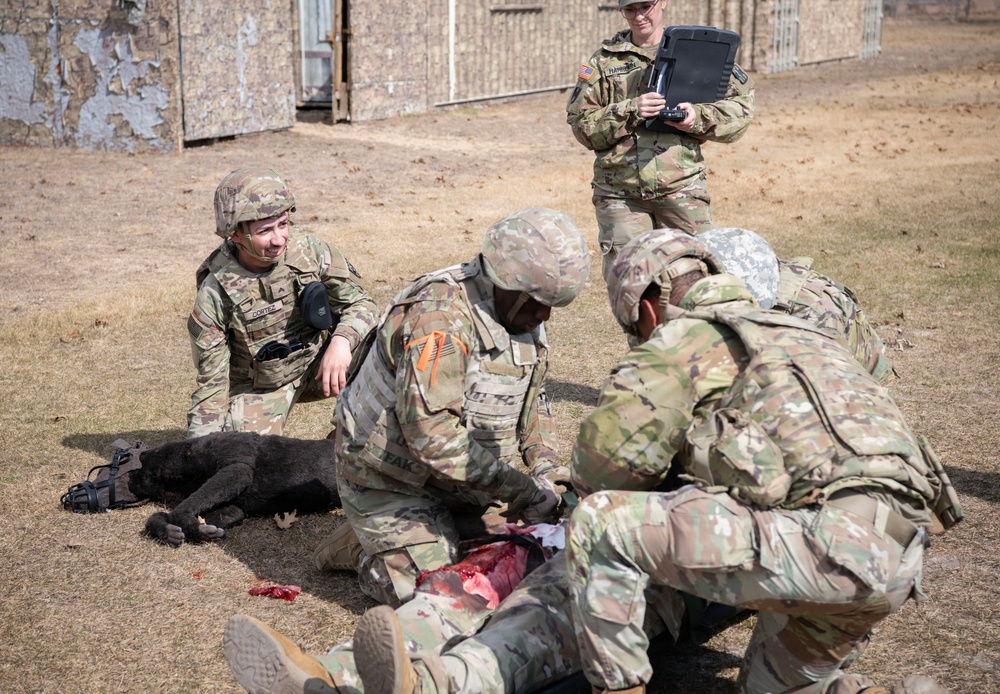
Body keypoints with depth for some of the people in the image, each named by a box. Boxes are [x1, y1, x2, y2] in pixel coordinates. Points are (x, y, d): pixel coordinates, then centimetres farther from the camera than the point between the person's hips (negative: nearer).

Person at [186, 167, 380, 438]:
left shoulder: (308, 249, -16)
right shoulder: (216, 293, -20)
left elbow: (360, 303, -7)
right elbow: (211, 381, -13)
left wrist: (341, 339, -29)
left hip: (318, 363, 2)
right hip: (259, 385, -2)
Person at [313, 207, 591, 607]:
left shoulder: (523, 316, -1)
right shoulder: (441, 315, -30)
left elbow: (531, 398, 14)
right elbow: (432, 434, -36)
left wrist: (543, 464, -5)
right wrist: (524, 491, -32)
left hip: (457, 479, 8)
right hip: (390, 480, -8)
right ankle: (361, 547, 14)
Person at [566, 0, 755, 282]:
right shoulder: (605, 60, 9)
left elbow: (741, 104, 8)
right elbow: (581, 124, 2)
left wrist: (699, 117, -10)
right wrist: (630, 112, -13)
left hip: (681, 187, 0)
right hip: (620, 193, 1)